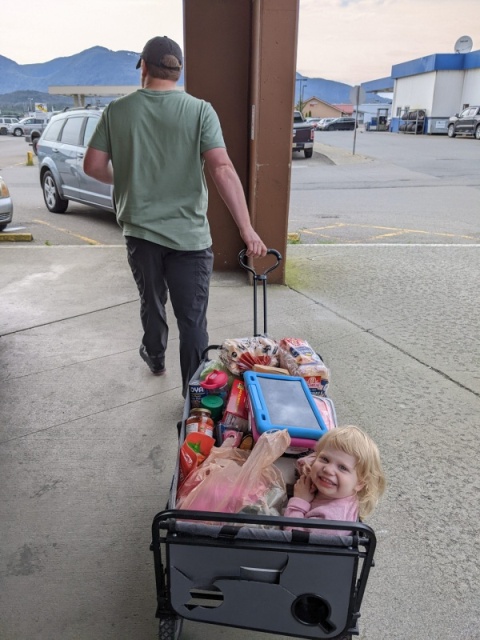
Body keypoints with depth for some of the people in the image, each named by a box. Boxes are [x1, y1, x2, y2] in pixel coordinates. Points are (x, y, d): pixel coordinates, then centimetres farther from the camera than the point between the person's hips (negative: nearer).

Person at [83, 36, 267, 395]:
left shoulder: (117, 111, 1)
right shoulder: (200, 111, -6)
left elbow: (93, 166, 4)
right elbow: (222, 170, -17)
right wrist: (247, 230, -18)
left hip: (140, 230, 3)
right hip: (188, 234, -3)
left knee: (152, 302, 24)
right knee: (193, 318, 4)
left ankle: (155, 359, 46)